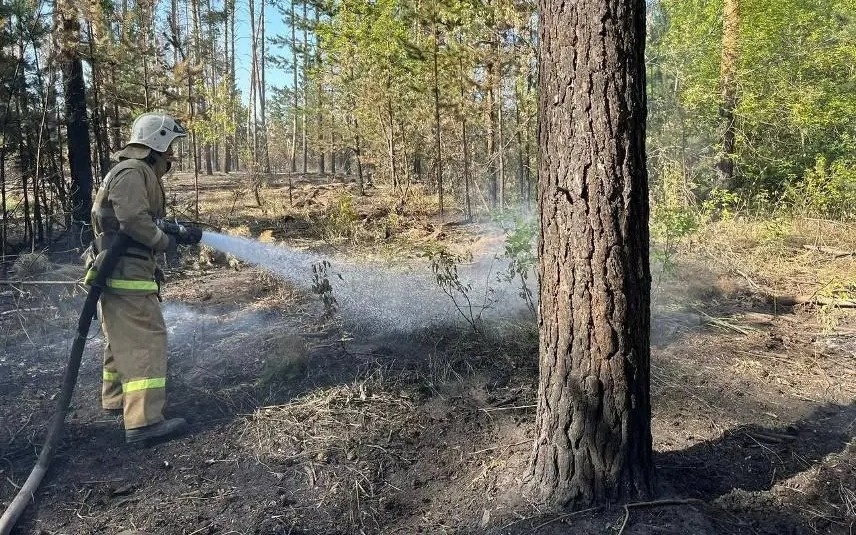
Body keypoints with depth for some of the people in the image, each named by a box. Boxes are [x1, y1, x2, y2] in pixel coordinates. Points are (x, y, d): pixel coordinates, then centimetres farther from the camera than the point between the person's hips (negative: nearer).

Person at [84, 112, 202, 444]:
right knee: (145, 341, -11)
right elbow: (134, 221, -26)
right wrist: (169, 242, -13)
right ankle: (144, 421, -11)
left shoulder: (138, 173, 21)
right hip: (127, 273, -11)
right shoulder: (132, 172, -14)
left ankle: (116, 398, 37)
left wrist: (181, 236, 9)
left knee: (122, 339, 21)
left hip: (120, 272, 11)